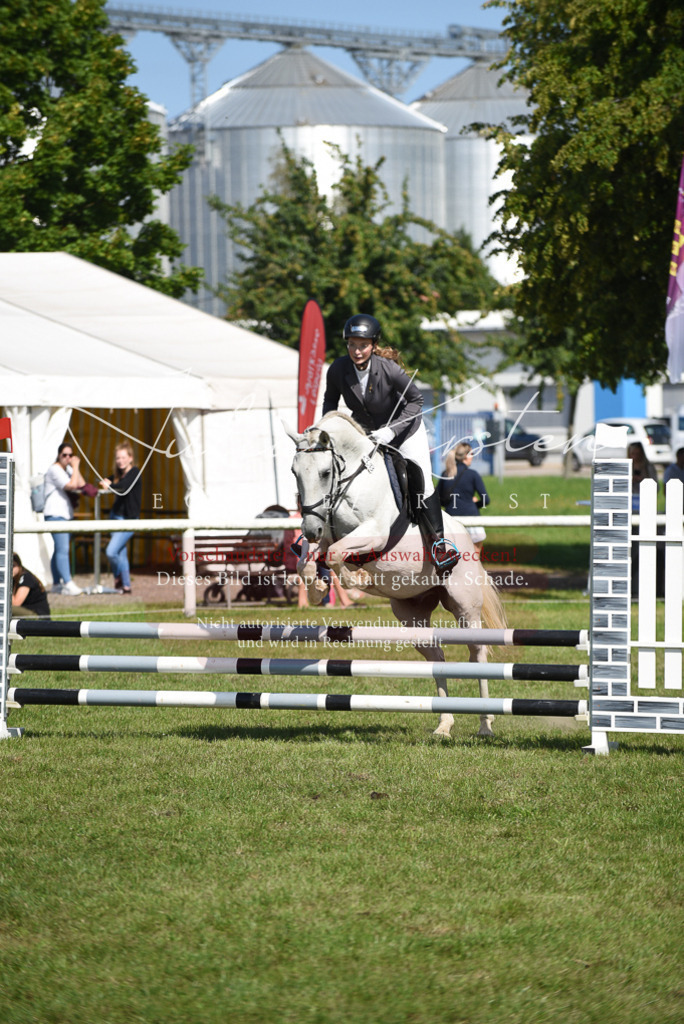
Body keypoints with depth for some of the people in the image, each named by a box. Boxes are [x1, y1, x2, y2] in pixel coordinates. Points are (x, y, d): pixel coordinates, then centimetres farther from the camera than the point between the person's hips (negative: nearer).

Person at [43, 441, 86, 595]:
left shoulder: (68, 469, 18)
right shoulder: (55, 470, -10)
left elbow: (81, 485, 8)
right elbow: (72, 485, -21)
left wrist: (75, 467, 3)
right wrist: (75, 467, -10)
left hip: (66, 514, 9)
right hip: (55, 514, -9)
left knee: (59, 550, 10)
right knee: (63, 549, -16)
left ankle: (57, 584, 14)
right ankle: (68, 584, -24)